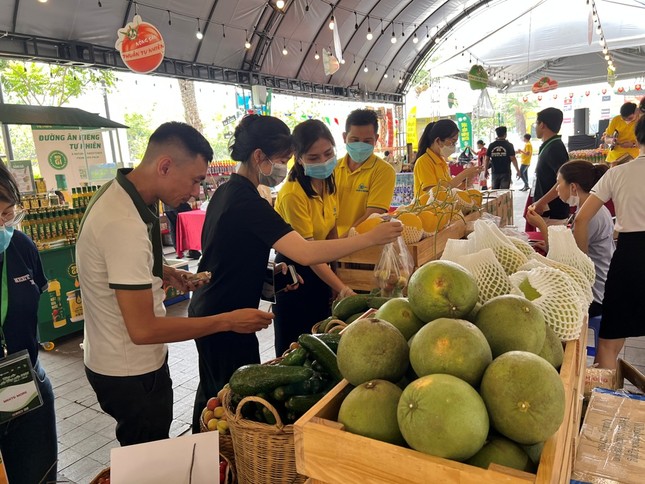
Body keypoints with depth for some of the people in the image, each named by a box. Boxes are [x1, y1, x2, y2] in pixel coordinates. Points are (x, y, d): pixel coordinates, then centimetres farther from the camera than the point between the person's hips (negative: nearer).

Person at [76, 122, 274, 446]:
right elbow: (143, 329, -30)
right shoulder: (126, 225, -31)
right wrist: (229, 321, -24)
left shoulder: (117, 192, -1)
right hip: (130, 374, -9)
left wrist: (164, 273, 3)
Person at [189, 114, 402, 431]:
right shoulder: (247, 201, -24)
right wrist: (371, 238, -28)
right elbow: (306, 253, -33)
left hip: (206, 311, 10)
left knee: (213, 394, 25)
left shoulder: (226, 192, 6)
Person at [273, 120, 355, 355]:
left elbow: (331, 232, 6)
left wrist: (336, 281, -1)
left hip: (320, 268, 7)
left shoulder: (328, 181, -2)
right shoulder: (292, 193, -26)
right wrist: (342, 288, -31)